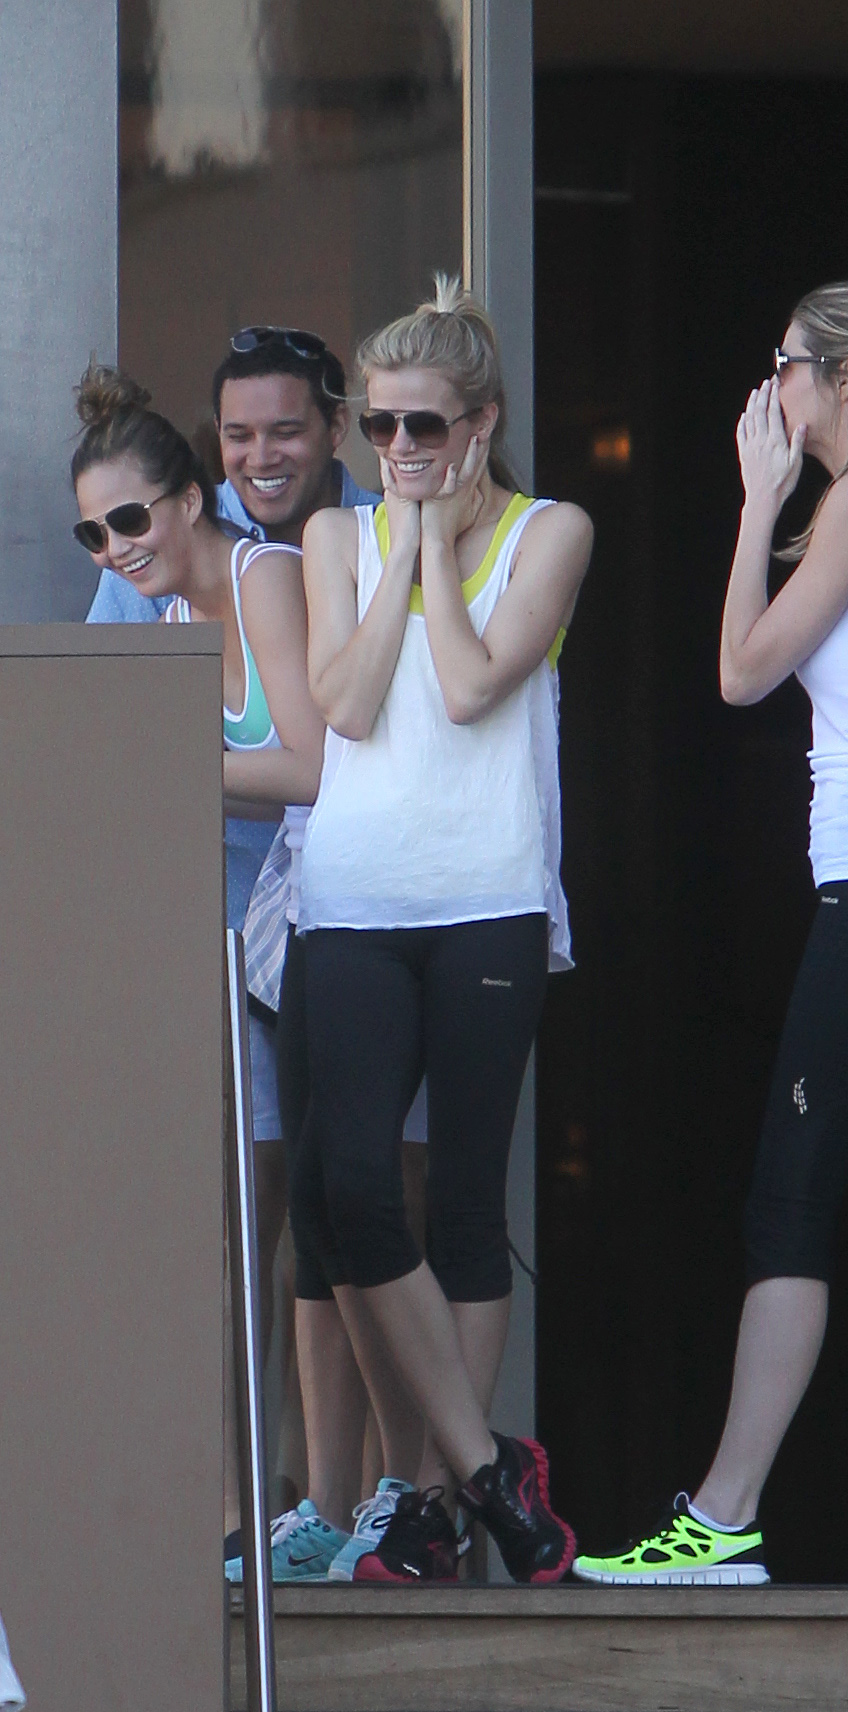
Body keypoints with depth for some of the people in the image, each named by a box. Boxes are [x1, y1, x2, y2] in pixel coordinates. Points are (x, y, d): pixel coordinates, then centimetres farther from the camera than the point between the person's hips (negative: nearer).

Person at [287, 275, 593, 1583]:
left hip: (491, 906, -2)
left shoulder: (547, 533, 5)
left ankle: (438, 1492, 7)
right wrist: (401, 544, 0)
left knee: (465, 1199, 1)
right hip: (356, 907, 2)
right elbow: (346, 705, -1)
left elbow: (469, 688, -9)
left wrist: (438, 540, -2)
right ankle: (484, 1462, -4)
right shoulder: (337, 537, 14)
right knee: (345, 1182, -14)